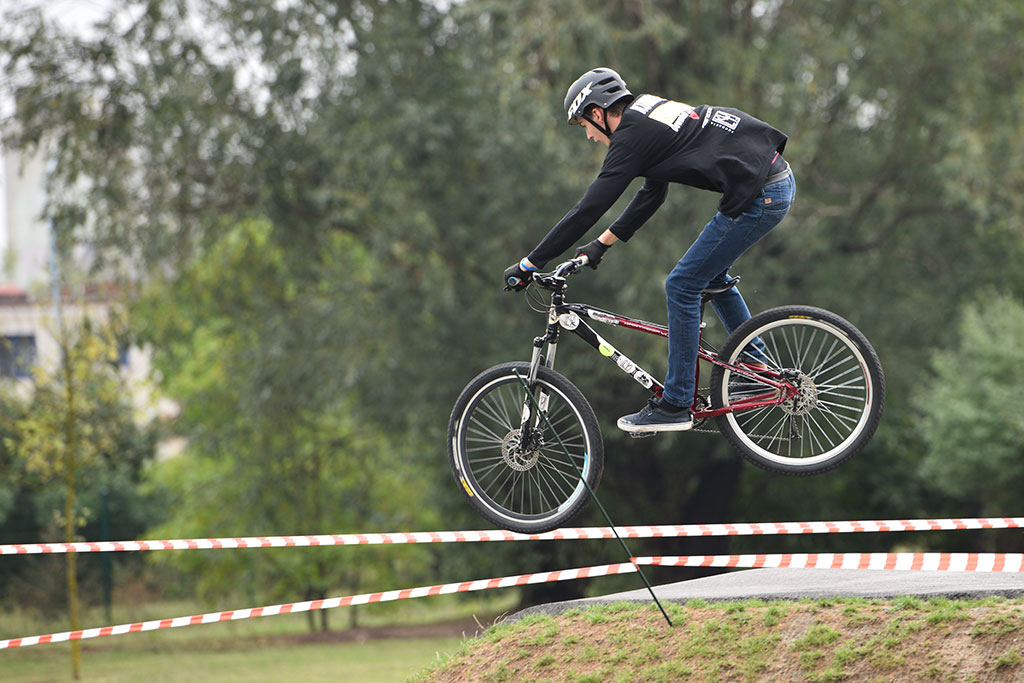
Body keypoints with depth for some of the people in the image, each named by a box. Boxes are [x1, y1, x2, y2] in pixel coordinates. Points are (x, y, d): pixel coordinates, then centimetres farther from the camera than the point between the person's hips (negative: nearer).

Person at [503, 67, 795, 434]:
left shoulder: (632, 136, -9)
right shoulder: (653, 113, 19)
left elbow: (590, 208, -11)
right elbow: (651, 196, 29)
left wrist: (529, 264, -6)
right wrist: (600, 245, 32)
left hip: (759, 196, -10)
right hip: (780, 180, 10)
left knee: (682, 286, -2)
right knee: (710, 273, 25)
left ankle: (676, 405, 3)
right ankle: (758, 365, 33)